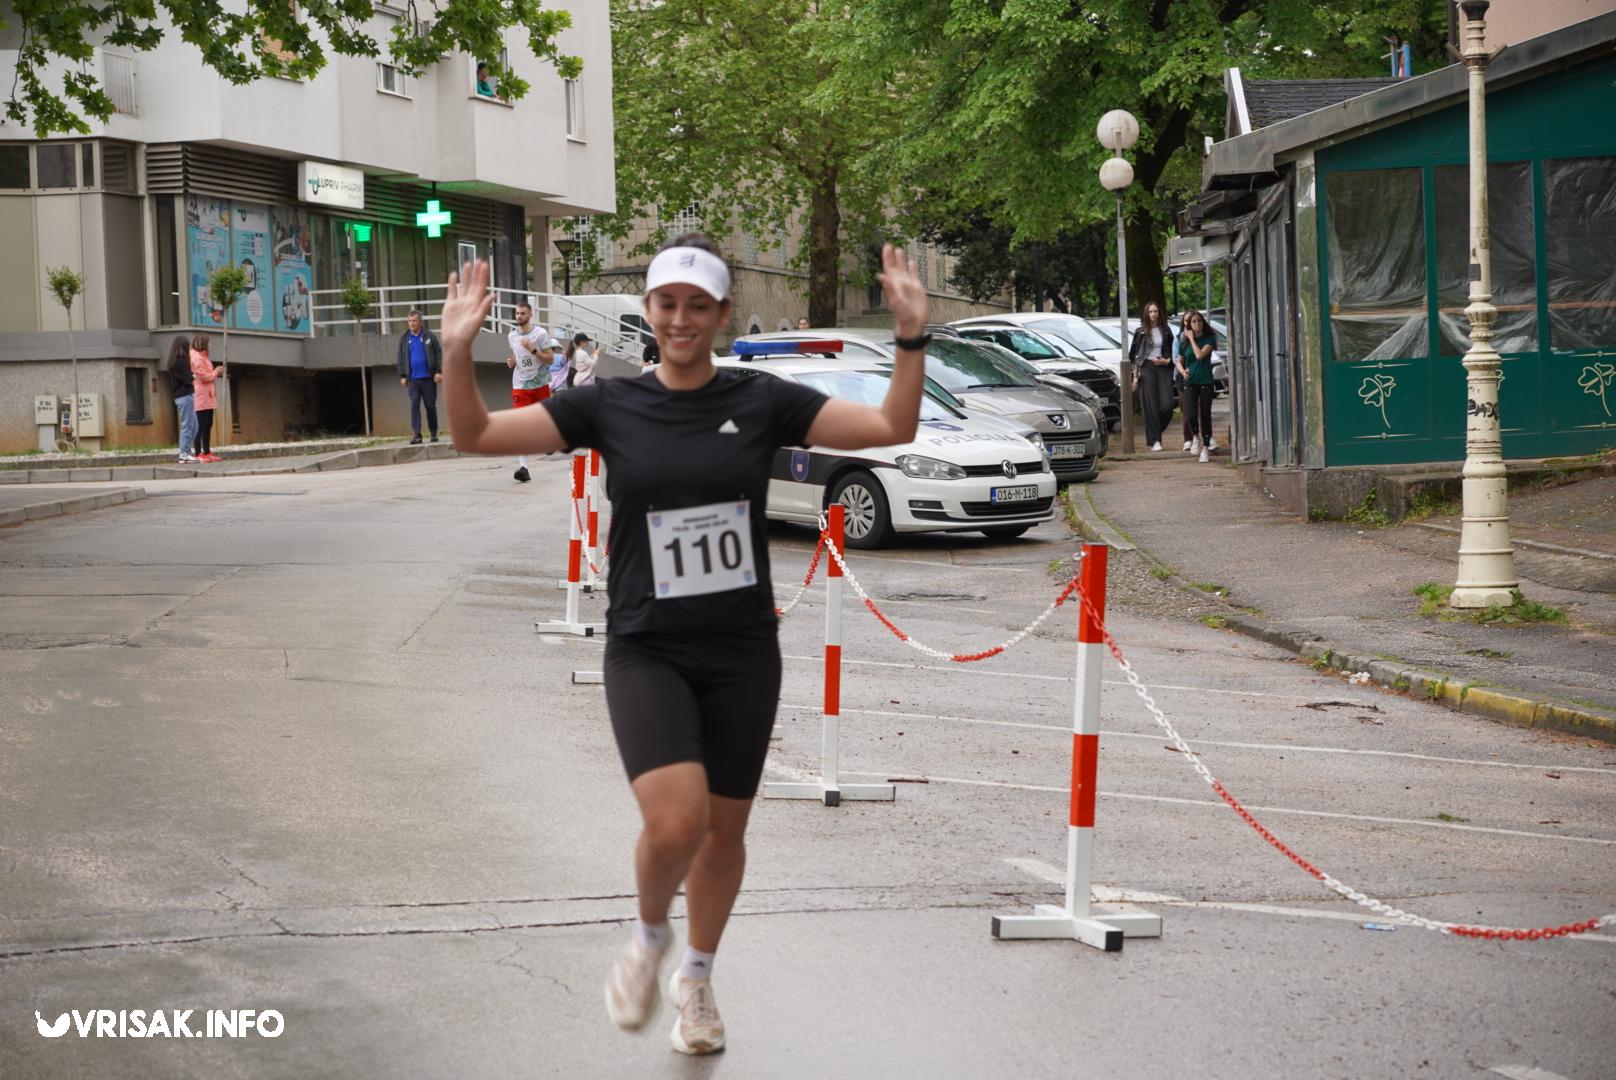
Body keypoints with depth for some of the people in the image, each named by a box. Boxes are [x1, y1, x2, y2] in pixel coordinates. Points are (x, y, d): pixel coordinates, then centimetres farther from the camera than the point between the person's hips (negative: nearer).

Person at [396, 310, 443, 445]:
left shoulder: (429, 336, 1)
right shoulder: (404, 339, 8)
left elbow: (439, 354, -1)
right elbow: (401, 358, 10)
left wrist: (438, 371, -9)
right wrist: (402, 376, 3)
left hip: (428, 378, -1)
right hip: (413, 379, 1)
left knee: (431, 406, 6)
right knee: (414, 405, -9)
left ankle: (434, 434, 17)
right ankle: (417, 435, -12)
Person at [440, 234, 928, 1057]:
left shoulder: (763, 402, -2)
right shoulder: (610, 406, -2)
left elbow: (891, 427, -6)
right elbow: (475, 436, -4)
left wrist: (911, 337, -20)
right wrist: (457, 351, -21)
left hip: (743, 653, 2)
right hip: (647, 653, -2)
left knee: (724, 830, 11)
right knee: (676, 819, -21)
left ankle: (696, 981, 37)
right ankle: (649, 938, 12)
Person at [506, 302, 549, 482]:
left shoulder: (540, 333, -8)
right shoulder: (512, 336, 6)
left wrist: (533, 349, -24)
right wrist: (511, 362, 0)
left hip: (540, 384, -2)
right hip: (520, 385, 2)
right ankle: (523, 467, -19)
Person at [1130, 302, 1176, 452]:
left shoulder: (1165, 331, 11)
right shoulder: (1141, 332, 5)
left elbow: (1172, 352, 16)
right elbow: (1134, 355, 5)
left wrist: (1167, 361, -5)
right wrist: (1135, 375, -3)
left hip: (1163, 368, 2)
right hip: (1147, 368, -2)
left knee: (1167, 405, -9)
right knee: (1150, 406, -5)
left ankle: (1156, 430, 16)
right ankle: (1155, 441, -3)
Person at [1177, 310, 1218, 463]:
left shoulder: (1209, 338, -1)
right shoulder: (1184, 341, 7)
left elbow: (1200, 354, -16)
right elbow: (1179, 361, 12)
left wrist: (1192, 338, -8)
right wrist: (1183, 371, -8)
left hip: (1205, 381, -1)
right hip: (1190, 382, 1)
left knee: (1205, 415, 0)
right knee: (1191, 415, -12)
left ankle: (1205, 448, 9)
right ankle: (1196, 437, 18)